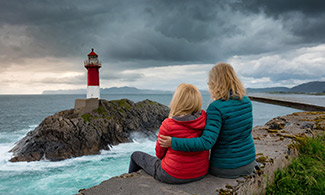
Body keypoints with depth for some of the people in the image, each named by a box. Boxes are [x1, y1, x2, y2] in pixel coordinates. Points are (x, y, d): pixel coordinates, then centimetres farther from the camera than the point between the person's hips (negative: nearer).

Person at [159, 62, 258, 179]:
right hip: (248, 162, 5)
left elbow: (206, 142, -30)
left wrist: (173, 143, -27)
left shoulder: (216, 108, -24)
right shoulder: (247, 102, -5)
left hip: (225, 169, -5)